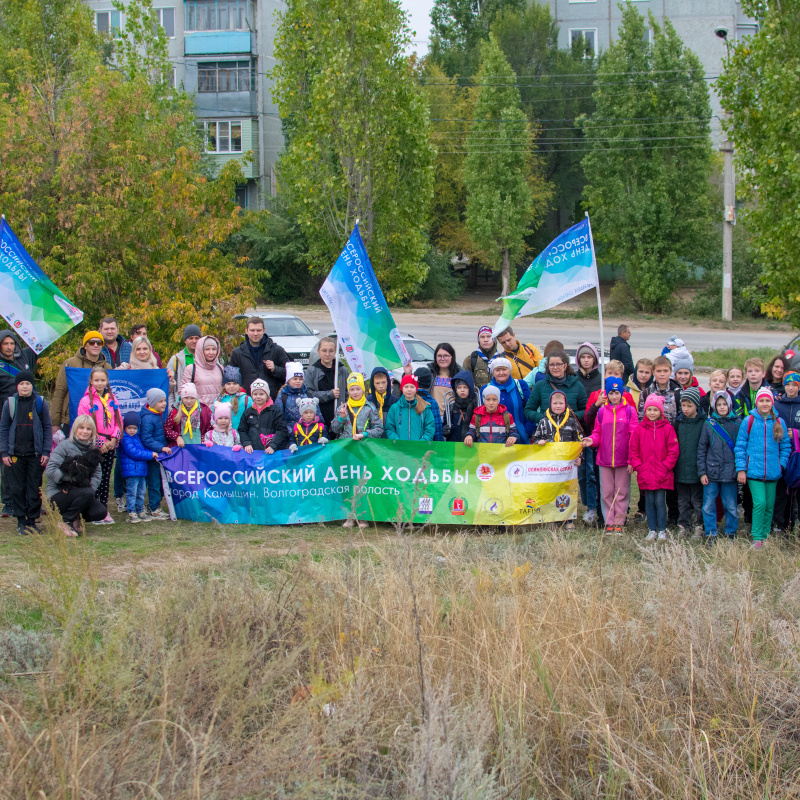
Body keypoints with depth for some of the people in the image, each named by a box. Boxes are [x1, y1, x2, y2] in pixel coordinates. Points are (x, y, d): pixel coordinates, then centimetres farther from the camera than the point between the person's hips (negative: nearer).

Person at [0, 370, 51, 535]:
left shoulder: (41, 403, 1)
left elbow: (48, 428, 5)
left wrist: (46, 452, -1)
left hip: (35, 454, 0)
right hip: (15, 453, 0)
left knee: (34, 489, 3)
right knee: (17, 489, 3)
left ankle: (32, 520, 13)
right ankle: (21, 521, 11)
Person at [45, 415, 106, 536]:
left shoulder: (91, 449, 10)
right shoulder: (65, 446, -10)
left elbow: (98, 473, 2)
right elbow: (50, 470, -19)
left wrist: (91, 486, -17)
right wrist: (71, 478, -19)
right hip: (57, 494, -6)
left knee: (101, 512, -17)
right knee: (87, 493, -33)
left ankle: (76, 518, 13)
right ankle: (65, 522, -13)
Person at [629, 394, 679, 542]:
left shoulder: (668, 428, -1)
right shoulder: (639, 429, 3)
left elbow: (673, 451, -1)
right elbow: (633, 451, 6)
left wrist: (665, 467, -9)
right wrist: (639, 467, -4)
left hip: (662, 475, -2)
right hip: (645, 474, 2)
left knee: (660, 501, 0)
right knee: (649, 502, 7)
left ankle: (662, 530, 10)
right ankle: (652, 530, 16)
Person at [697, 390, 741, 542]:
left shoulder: (737, 423, 2)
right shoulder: (709, 424, 3)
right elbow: (701, 449, 4)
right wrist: (702, 472, -1)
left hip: (730, 472, 0)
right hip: (711, 471, 0)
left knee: (731, 506, 6)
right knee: (708, 506, 2)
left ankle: (731, 533, 21)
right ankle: (710, 534, 12)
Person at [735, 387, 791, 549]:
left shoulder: (779, 422, 5)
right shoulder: (749, 421, -2)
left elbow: (786, 446, 14)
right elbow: (740, 446, 1)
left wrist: (782, 464, 3)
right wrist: (741, 468, -3)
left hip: (773, 473, 3)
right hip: (754, 471, -3)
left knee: (769, 505, 7)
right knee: (760, 503, -14)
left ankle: (765, 535, 21)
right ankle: (757, 538, -6)